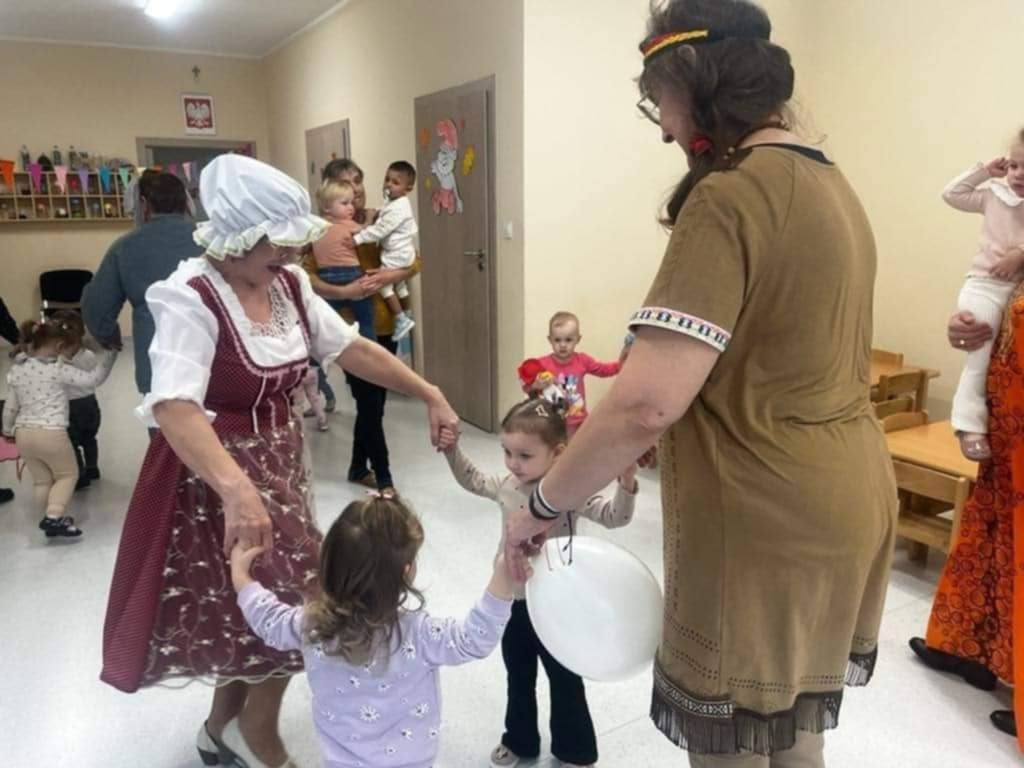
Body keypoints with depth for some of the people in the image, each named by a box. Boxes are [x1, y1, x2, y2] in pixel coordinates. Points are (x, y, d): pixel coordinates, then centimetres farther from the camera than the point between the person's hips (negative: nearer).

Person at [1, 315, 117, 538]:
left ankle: (51, 519, 25)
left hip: (23, 433, 6)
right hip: (51, 433, -6)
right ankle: (54, 516, -2)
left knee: (41, 480, 19)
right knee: (67, 474, 12)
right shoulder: (59, 370, -12)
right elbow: (93, 379, -11)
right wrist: (110, 353, -6)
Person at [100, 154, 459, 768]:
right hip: (215, 476, -7)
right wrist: (237, 489, -50)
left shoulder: (289, 284, -1)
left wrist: (428, 394, -1)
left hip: (278, 462, 7)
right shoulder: (190, 298, -23)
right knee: (291, 607, 0)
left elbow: (350, 348, 4)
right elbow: (174, 407, -36)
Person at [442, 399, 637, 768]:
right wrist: (452, 450, 3)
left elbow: (613, 516, -31)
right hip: (512, 601, 5)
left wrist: (626, 483, -49)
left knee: (565, 684, 15)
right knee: (518, 679, 25)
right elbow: (472, 480, 15)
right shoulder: (507, 484, -4)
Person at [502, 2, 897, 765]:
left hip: (766, 524, -9)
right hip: (845, 497, 9)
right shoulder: (829, 181, 10)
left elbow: (646, 404, -29)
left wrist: (542, 506, -16)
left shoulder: (729, 197, -21)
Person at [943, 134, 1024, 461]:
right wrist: (984, 171, 5)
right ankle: (971, 424, -8)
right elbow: (951, 193, 8)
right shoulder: (994, 197, 6)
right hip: (984, 284, -1)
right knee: (982, 352, -9)